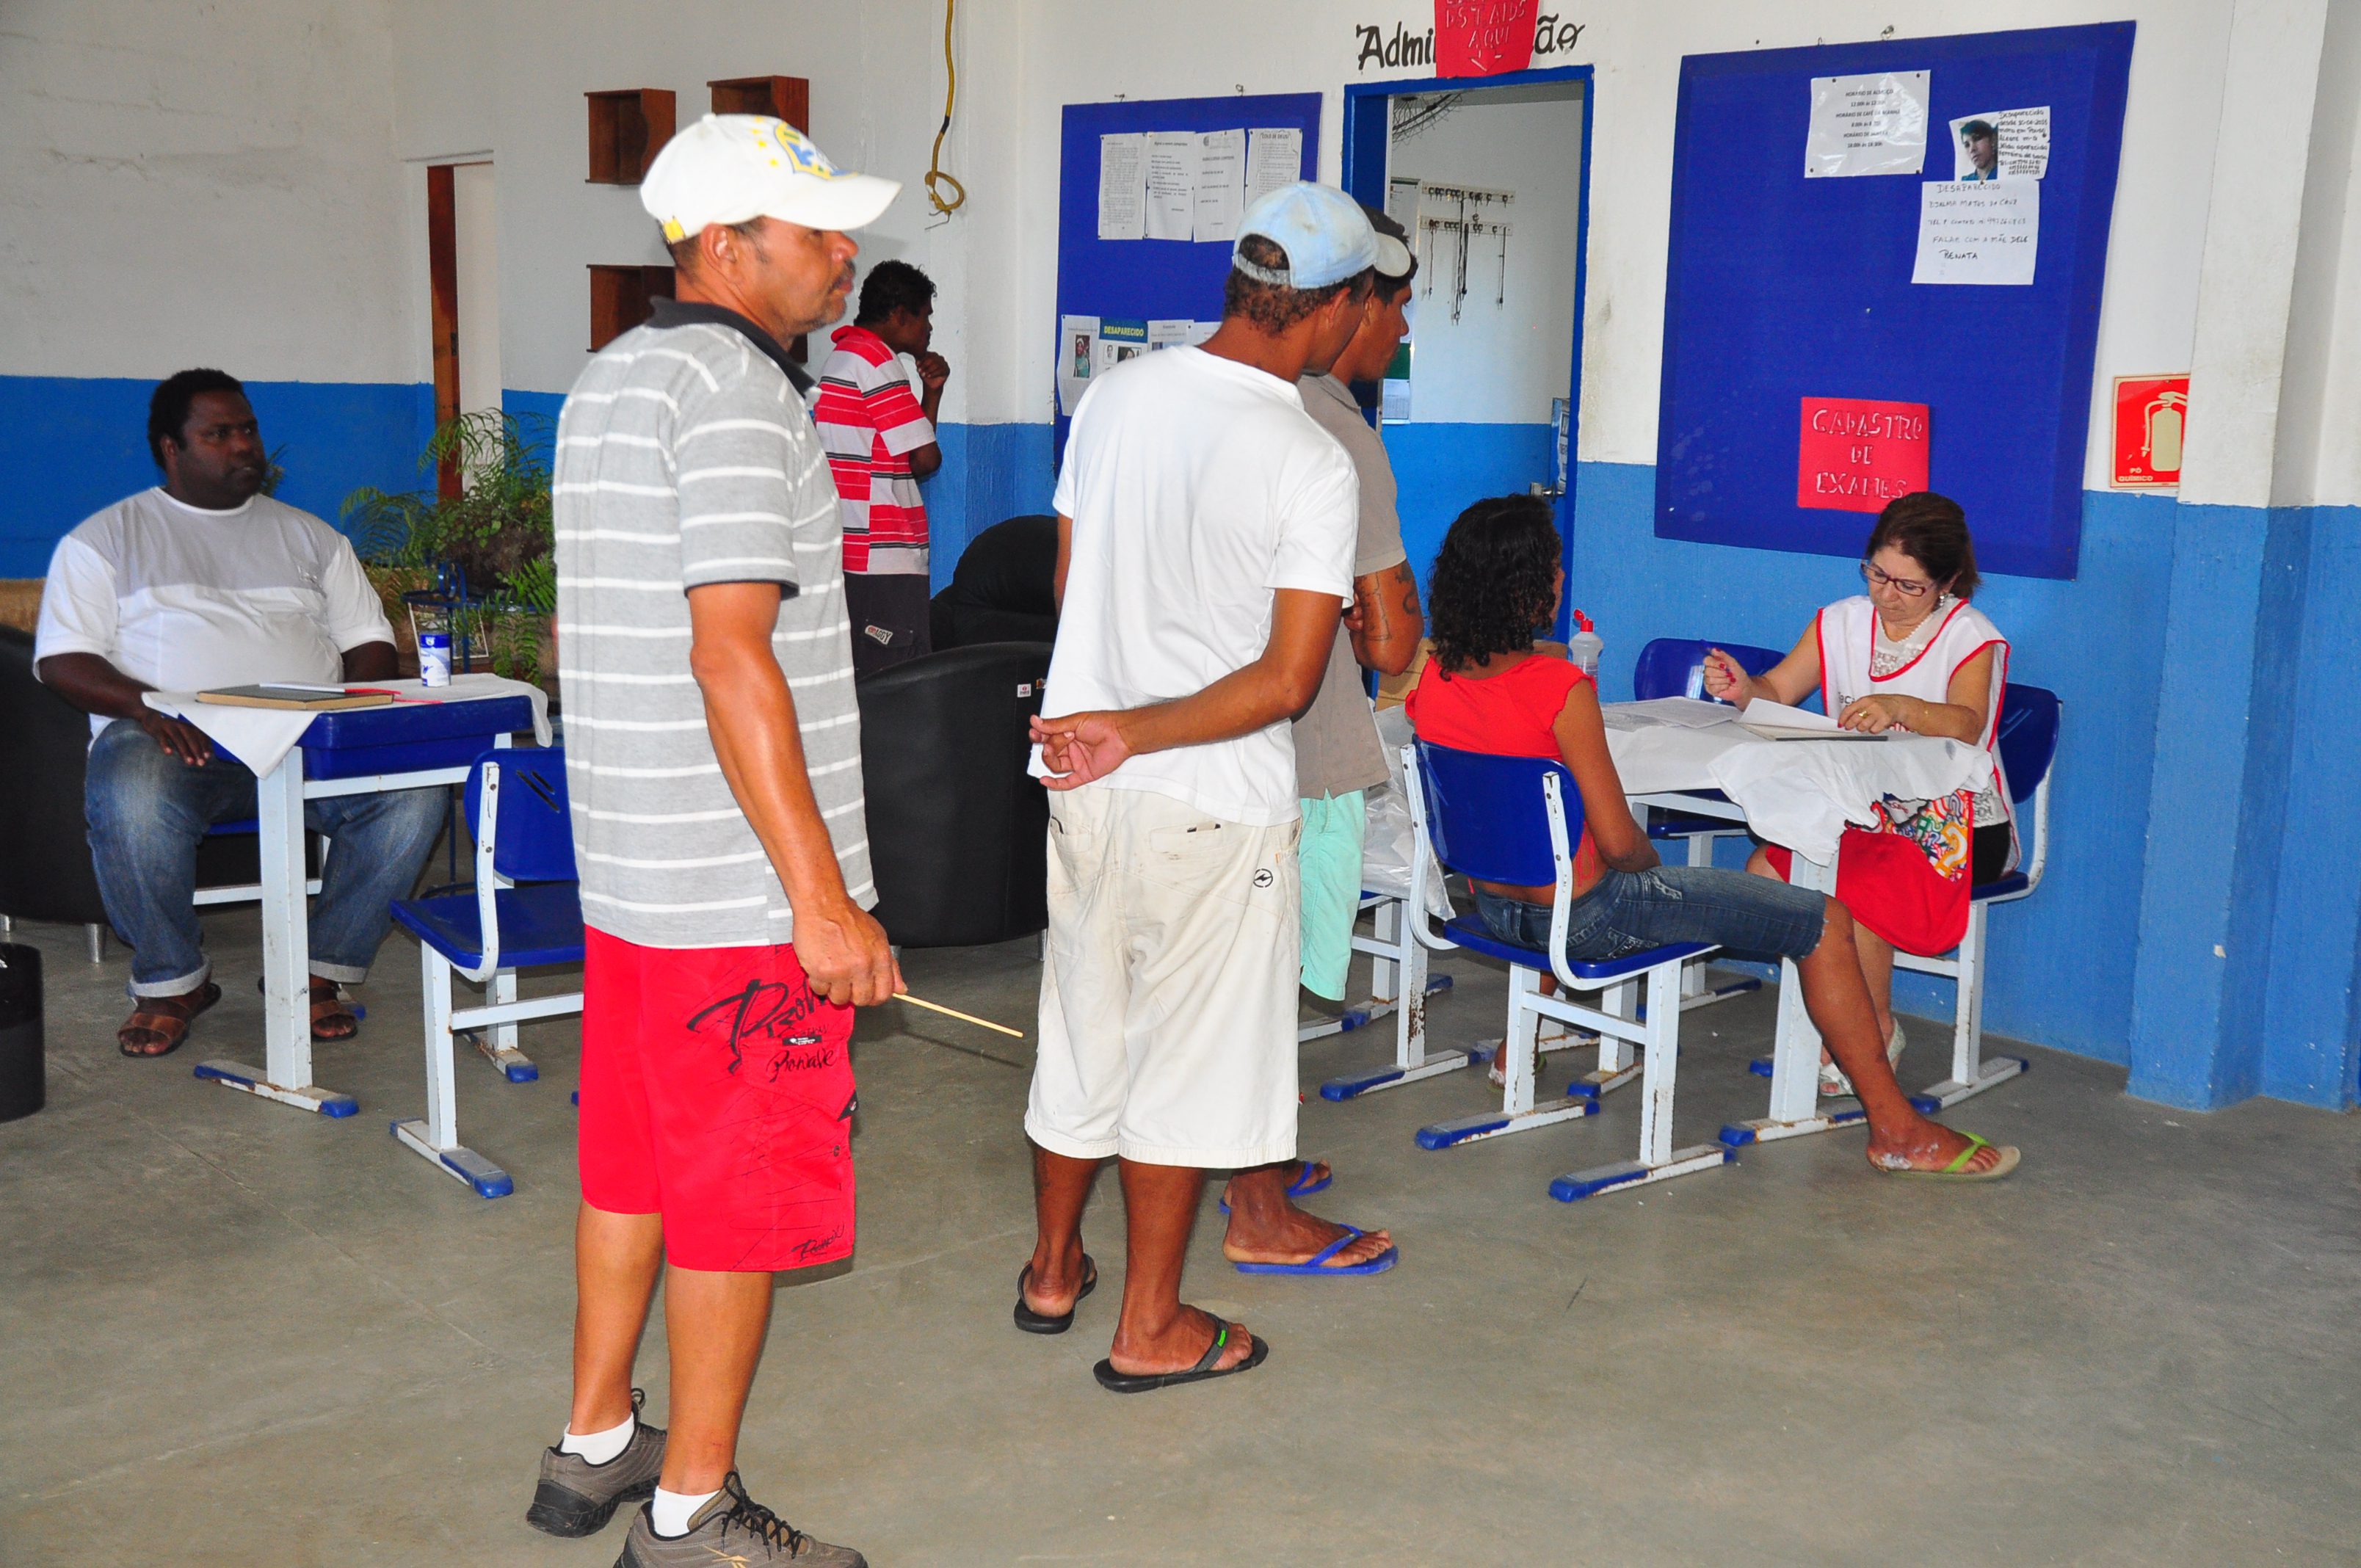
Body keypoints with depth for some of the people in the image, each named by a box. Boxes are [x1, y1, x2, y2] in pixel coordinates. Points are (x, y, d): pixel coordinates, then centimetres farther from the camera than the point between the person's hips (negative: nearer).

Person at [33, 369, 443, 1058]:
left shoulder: (311, 536, 24)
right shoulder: (103, 540, 15)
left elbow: (369, 641, 19)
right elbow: (62, 660, 4)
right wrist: (146, 706, -16)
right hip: (171, 742, -2)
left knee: (416, 785, -28)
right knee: (130, 799, -38)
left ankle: (322, 969, -12)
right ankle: (170, 980, -12)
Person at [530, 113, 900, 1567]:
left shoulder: (609, 382, 14)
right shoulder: (736, 389, -16)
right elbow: (732, 654, -24)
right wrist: (825, 898, -23)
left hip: (627, 868, 9)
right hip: (739, 890, -9)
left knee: (637, 1160, 19)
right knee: (742, 1198, 2)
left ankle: (595, 1446, 33)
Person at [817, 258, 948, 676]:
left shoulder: (841, 357, 21)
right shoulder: (877, 362, -11)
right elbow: (927, 458, -14)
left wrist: (932, 391, 12)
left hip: (850, 555, 10)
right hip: (884, 559, -10)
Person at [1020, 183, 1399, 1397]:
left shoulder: (1115, 394, 0)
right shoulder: (1314, 466, -17)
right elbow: (1287, 682, -20)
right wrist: (1136, 734, -17)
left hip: (1086, 781, 6)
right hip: (1213, 802, -6)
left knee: (1083, 1022, 19)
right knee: (1188, 1049, 7)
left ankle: (1053, 1266, 36)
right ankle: (1150, 1327, 19)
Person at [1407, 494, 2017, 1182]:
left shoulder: (1434, 679, -4)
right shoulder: (1559, 687, -25)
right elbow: (1620, 843, -21)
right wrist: (1655, 865, 1)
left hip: (1493, 905, 8)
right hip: (1583, 915, -8)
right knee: (1823, 920, 2)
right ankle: (1895, 1129, 10)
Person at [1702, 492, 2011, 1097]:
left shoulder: (1971, 638, -9)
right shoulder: (1842, 622, 7)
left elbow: (1965, 725, -28)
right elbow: (1778, 693, 2)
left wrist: (1901, 708, -49)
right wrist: (1743, 690, -23)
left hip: (1955, 828, -5)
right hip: (1861, 813, 5)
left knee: (1850, 892, -30)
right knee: (1767, 869, -20)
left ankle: (1876, 1034, -4)